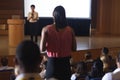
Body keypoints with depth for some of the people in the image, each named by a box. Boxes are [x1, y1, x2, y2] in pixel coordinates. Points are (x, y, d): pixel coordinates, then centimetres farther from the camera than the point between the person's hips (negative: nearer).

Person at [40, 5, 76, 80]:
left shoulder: (46, 29, -8)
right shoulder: (70, 30, -3)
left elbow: (42, 49, -10)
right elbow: (74, 48, 2)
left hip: (52, 62, -1)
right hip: (65, 62, 2)